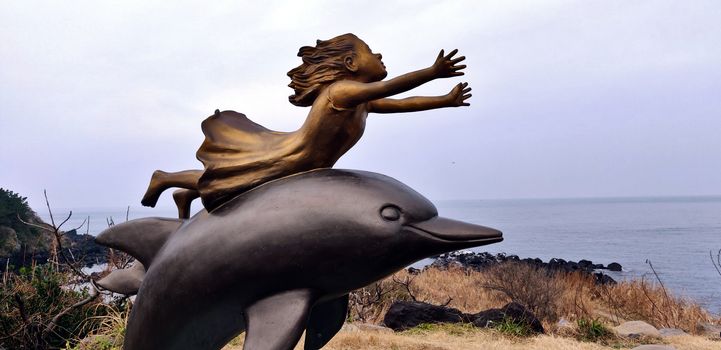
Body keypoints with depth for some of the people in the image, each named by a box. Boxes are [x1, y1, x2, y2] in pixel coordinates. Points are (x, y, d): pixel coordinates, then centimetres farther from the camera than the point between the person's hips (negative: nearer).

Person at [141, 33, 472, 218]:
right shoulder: (342, 91, -28)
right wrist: (433, 72, -48)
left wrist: (446, 100, 7)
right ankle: (163, 178, 35)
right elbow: (387, 88, -44)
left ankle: (185, 198, 46)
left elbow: (401, 103, 9)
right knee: (218, 181, 11)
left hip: (300, 171, 9)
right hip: (280, 162, -9)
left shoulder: (363, 102, 2)